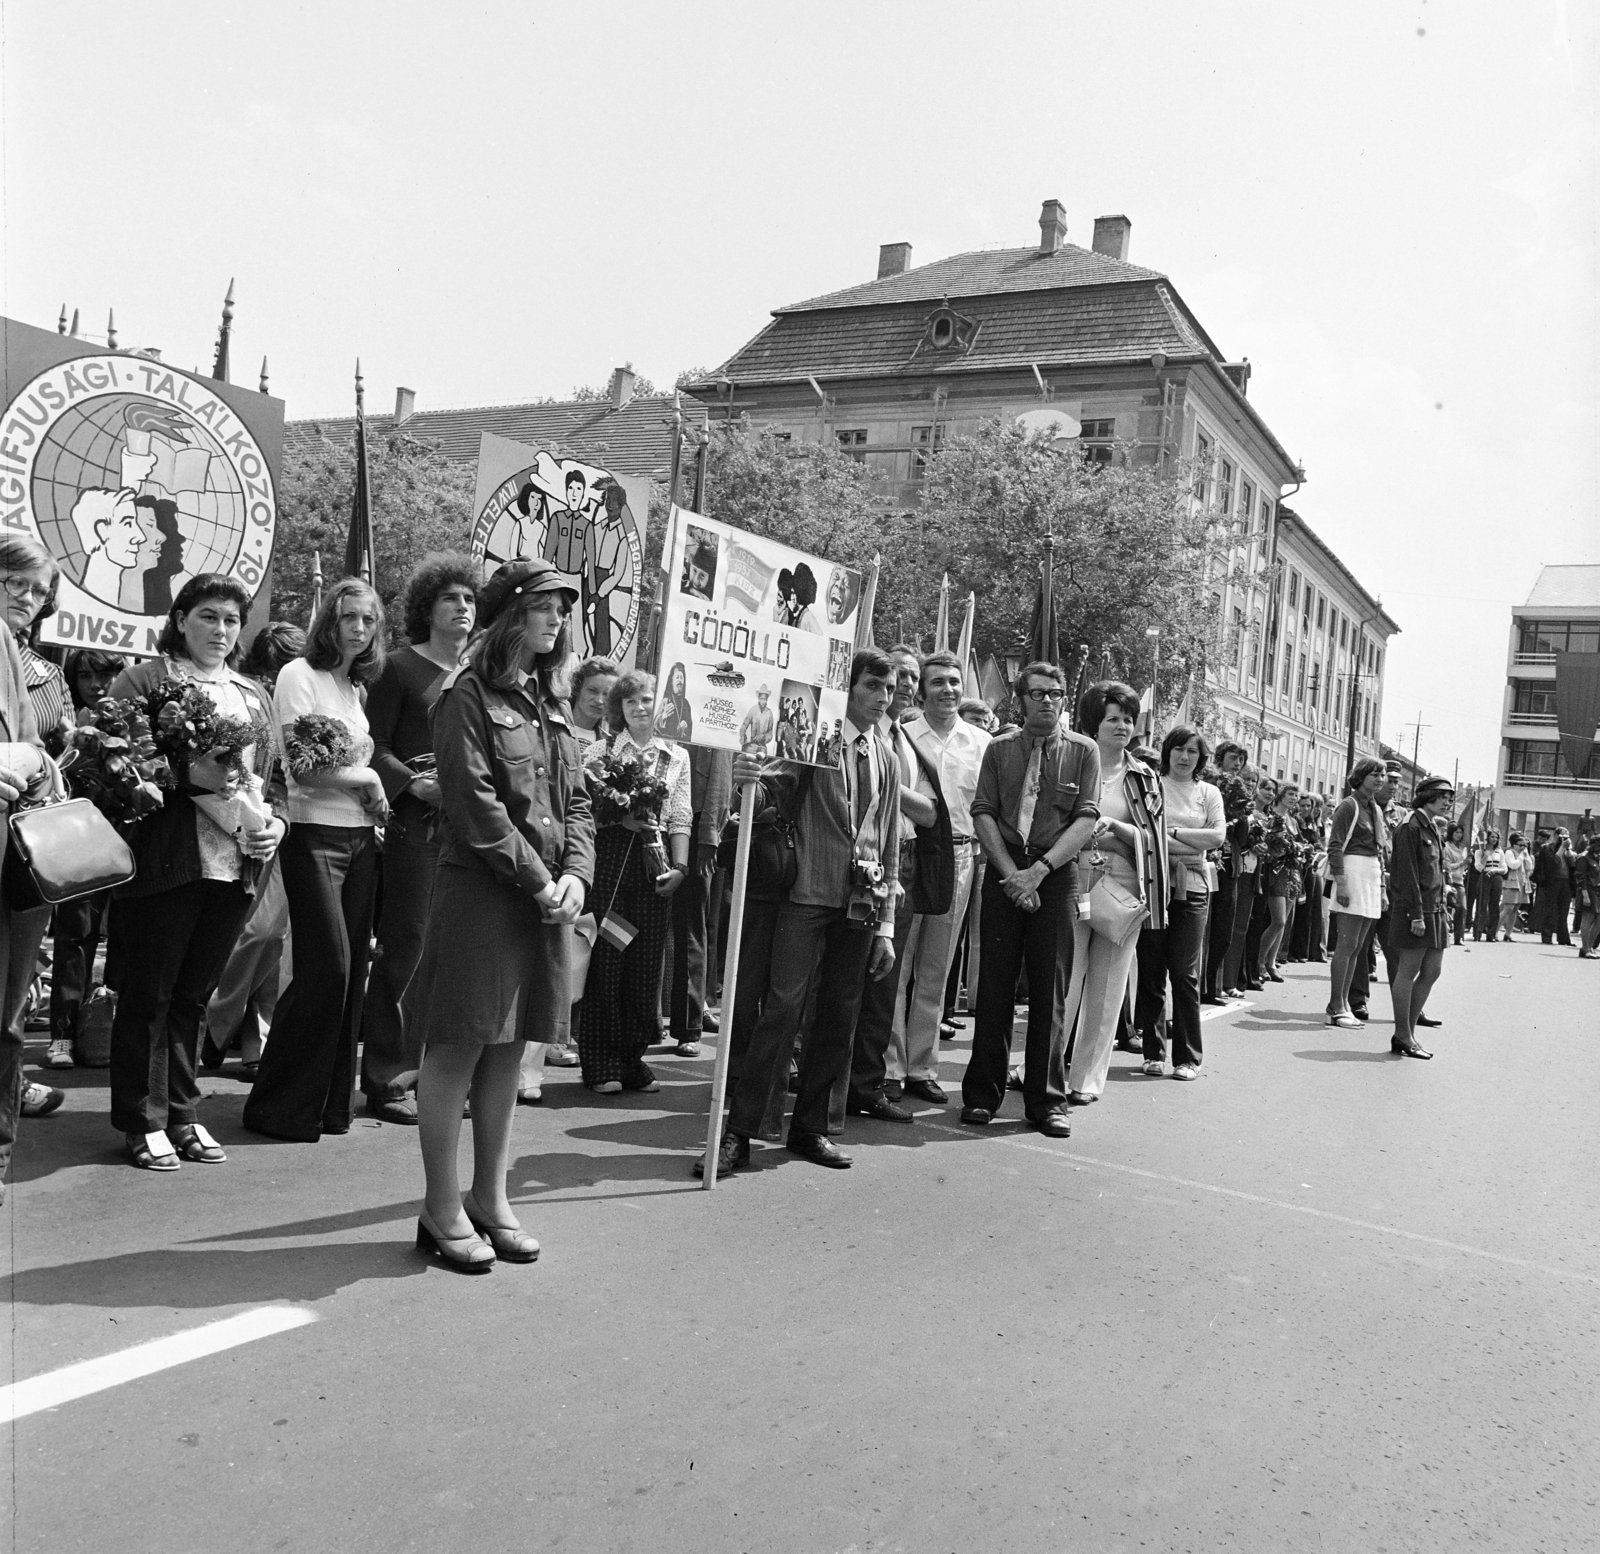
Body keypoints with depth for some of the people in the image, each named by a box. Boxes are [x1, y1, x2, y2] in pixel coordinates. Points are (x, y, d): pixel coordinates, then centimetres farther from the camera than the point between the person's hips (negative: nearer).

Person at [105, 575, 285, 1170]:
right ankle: (142, 1121, 16)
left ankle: (181, 1113, 25)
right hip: (162, 863, -5)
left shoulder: (252, 695, 18)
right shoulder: (142, 680, 0)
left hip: (236, 865, 5)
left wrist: (274, 821, 1)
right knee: (147, 995, 5)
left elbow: (275, 777, 19)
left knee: (193, 995, 14)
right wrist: (188, 773, -19)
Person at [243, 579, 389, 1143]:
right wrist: (365, 778, -6)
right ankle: (281, 1107, 4)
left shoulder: (357, 685, 16)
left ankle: (330, 1103, 15)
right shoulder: (299, 675, -5)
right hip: (316, 835, -7)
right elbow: (302, 768, -13)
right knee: (327, 966, -9)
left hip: (360, 837, 7)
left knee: (350, 969, 6)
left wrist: (376, 796, -3)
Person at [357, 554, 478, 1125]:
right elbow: (374, 745, -5)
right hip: (415, 822, -5)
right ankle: (387, 1082, 4)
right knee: (405, 948, -4)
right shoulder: (402, 667, 1)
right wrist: (415, 783, -17)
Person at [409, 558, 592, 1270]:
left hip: (547, 897, 7)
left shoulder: (551, 701, 16)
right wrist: (537, 879, -14)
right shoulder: (467, 697, -7)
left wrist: (575, 872, -3)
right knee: (457, 1048, 1)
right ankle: (442, 1208, 13)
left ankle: (490, 1197, 24)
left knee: (508, 1050, 13)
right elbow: (476, 805, -14)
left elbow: (575, 799, 13)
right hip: (479, 892, -7)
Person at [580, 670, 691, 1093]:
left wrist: (679, 865, -4)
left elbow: (681, 816, 8)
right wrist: (622, 817, -16)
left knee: (646, 963, 3)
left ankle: (633, 1058, 13)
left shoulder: (677, 757, 13)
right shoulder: (599, 752, 7)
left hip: (654, 866, 2)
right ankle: (601, 1063, 6)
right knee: (606, 960, -2)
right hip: (609, 858, -2)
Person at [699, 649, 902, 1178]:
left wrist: (886, 924, 14)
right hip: (807, 895, -5)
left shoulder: (886, 758, 15)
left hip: (860, 904, 5)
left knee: (839, 1015, 8)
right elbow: (774, 794, -8)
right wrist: (750, 780, -33)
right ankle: (738, 1133, -4)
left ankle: (809, 1129, 20)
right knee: (782, 1006, -10)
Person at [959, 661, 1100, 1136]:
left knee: (1051, 987, 1)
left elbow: (1086, 819, -4)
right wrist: (1010, 871, -10)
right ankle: (982, 1094, 10)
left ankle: (1046, 1100, 10)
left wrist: (1039, 869, -13)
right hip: (1004, 873, 1)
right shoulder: (1000, 749, 8)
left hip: (1057, 874, -1)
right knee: (995, 985, 2)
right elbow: (983, 813, 2)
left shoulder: (1082, 751, 5)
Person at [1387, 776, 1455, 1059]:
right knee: (1408, 971, -3)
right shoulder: (1411, 828, -11)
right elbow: (1407, 874, -16)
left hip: (1435, 910, 9)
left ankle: (1409, 1031, 16)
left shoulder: (1433, 828, 16)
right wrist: (1416, 914, -20)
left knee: (1432, 971, 9)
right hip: (1414, 908, -9)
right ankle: (1402, 1036, 2)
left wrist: (1443, 907, 14)